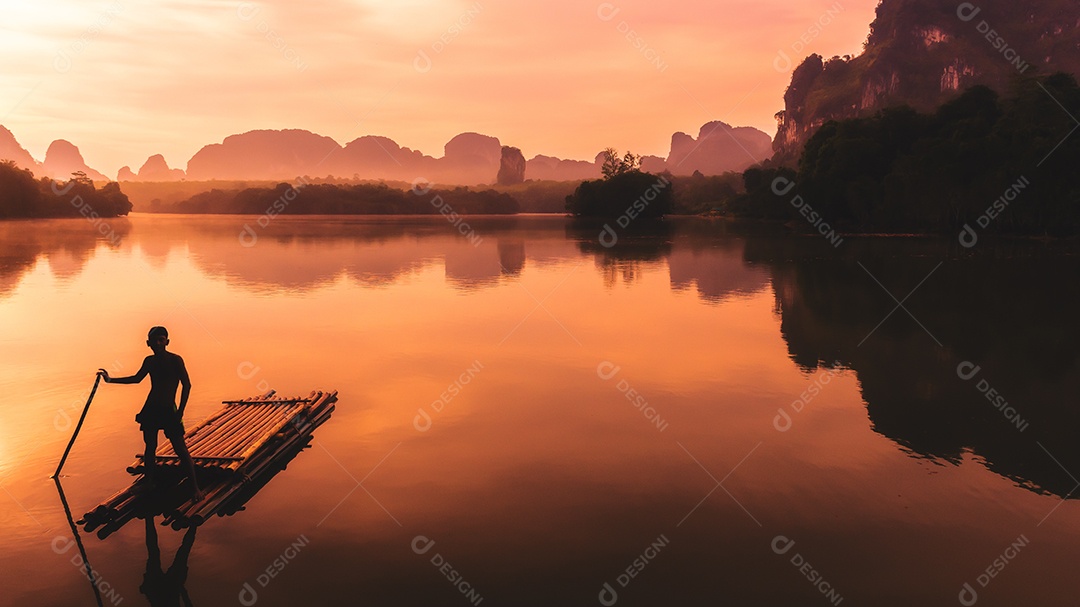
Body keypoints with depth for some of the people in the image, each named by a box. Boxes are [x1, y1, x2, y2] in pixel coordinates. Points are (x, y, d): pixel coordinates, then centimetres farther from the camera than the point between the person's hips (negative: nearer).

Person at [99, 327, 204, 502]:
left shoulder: (175, 360, -10)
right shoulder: (149, 361, 6)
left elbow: (186, 385, -11)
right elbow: (137, 378, 24)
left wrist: (180, 411, -15)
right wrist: (110, 380, 22)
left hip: (169, 410, -6)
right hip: (150, 409, 6)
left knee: (180, 449, -10)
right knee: (150, 448, 12)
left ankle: (195, 487, -9)